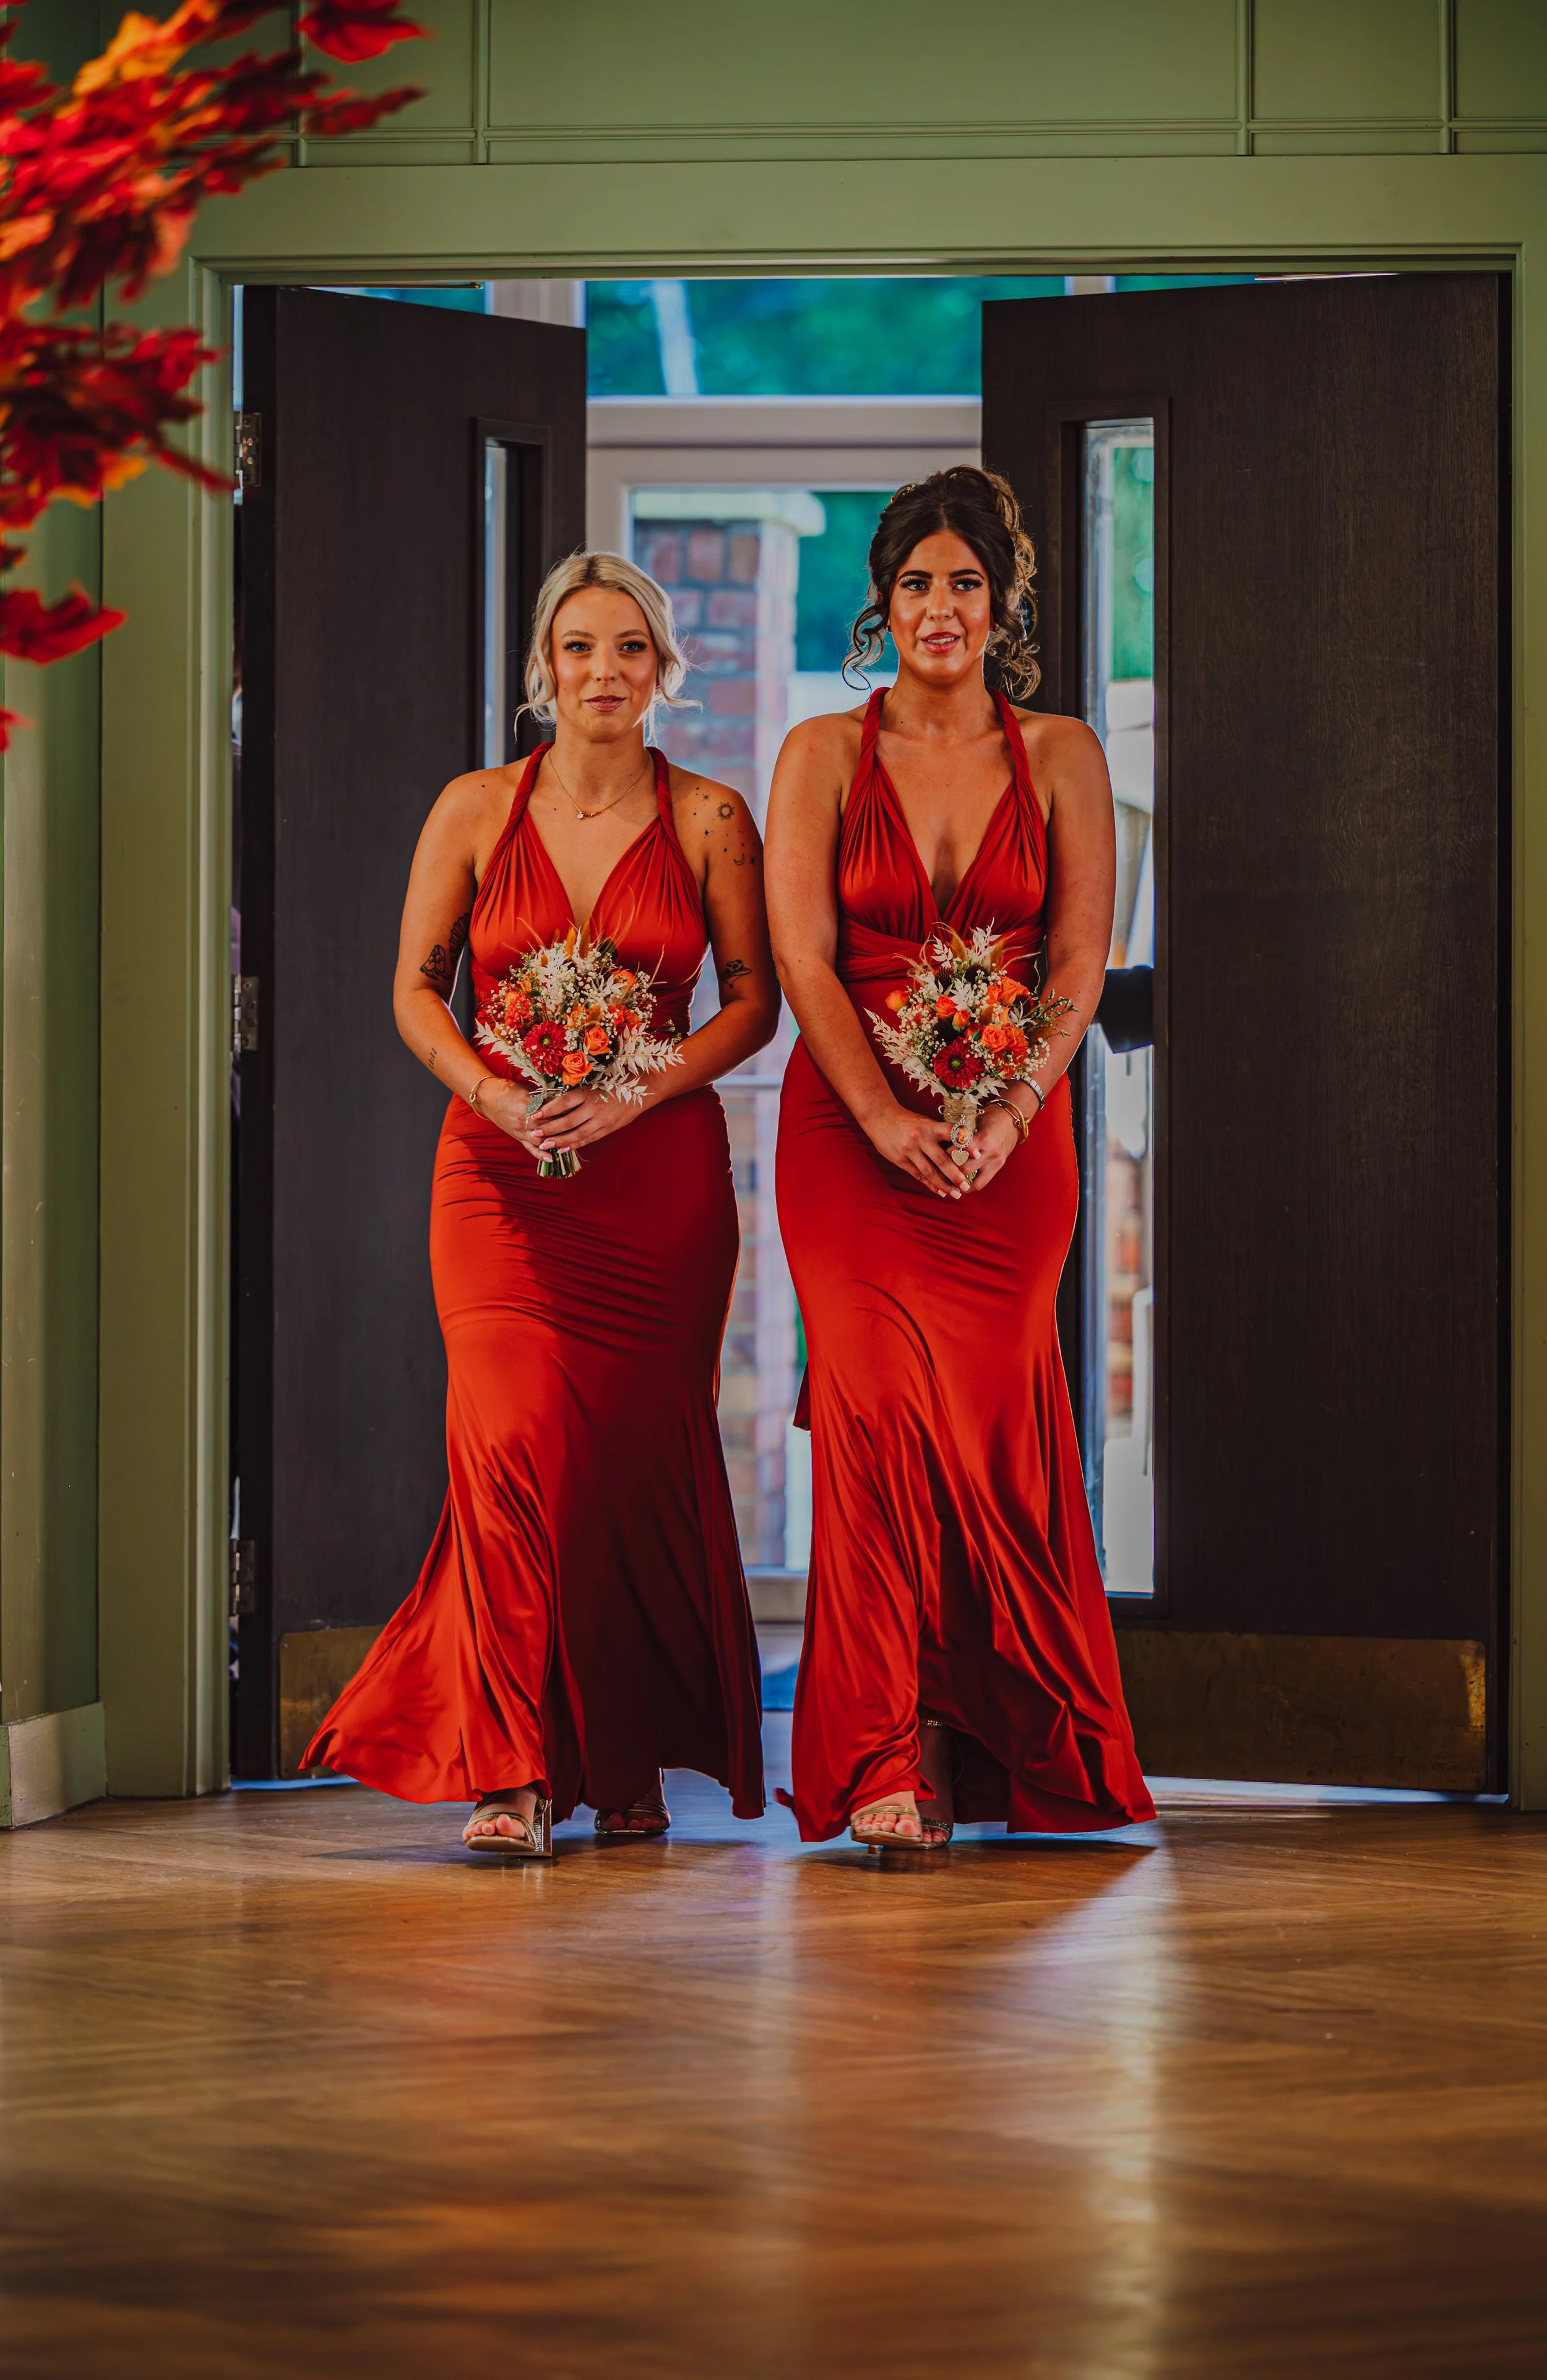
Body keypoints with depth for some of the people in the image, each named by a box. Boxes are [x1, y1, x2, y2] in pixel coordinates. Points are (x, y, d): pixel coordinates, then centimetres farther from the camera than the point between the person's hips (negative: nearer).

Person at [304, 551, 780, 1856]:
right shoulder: (477, 810, 4)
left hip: (661, 1171, 0)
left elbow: (755, 1000, 3)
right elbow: (417, 986, 8)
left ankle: (628, 1760, 16)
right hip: (500, 1167, 0)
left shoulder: (709, 820, 4)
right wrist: (497, 1094, -10)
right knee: (514, 1439, -15)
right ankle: (514, 1771, -11)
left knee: (638, 1454, 0)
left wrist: (630, 1096, -12)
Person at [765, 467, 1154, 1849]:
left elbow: (1081, 966, 1)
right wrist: (890, 1121, -16)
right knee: (876, 1399, -13)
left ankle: (1023, 1751, 3)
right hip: (849, 1124, 0)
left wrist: (1003, 1119, -14)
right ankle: (892, 1759, -12)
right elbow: (801, 959, -3)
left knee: (988, 1411, -9)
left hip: (1012, 1137, 1)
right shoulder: (824, 757, 6)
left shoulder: (1061, 760, 8)